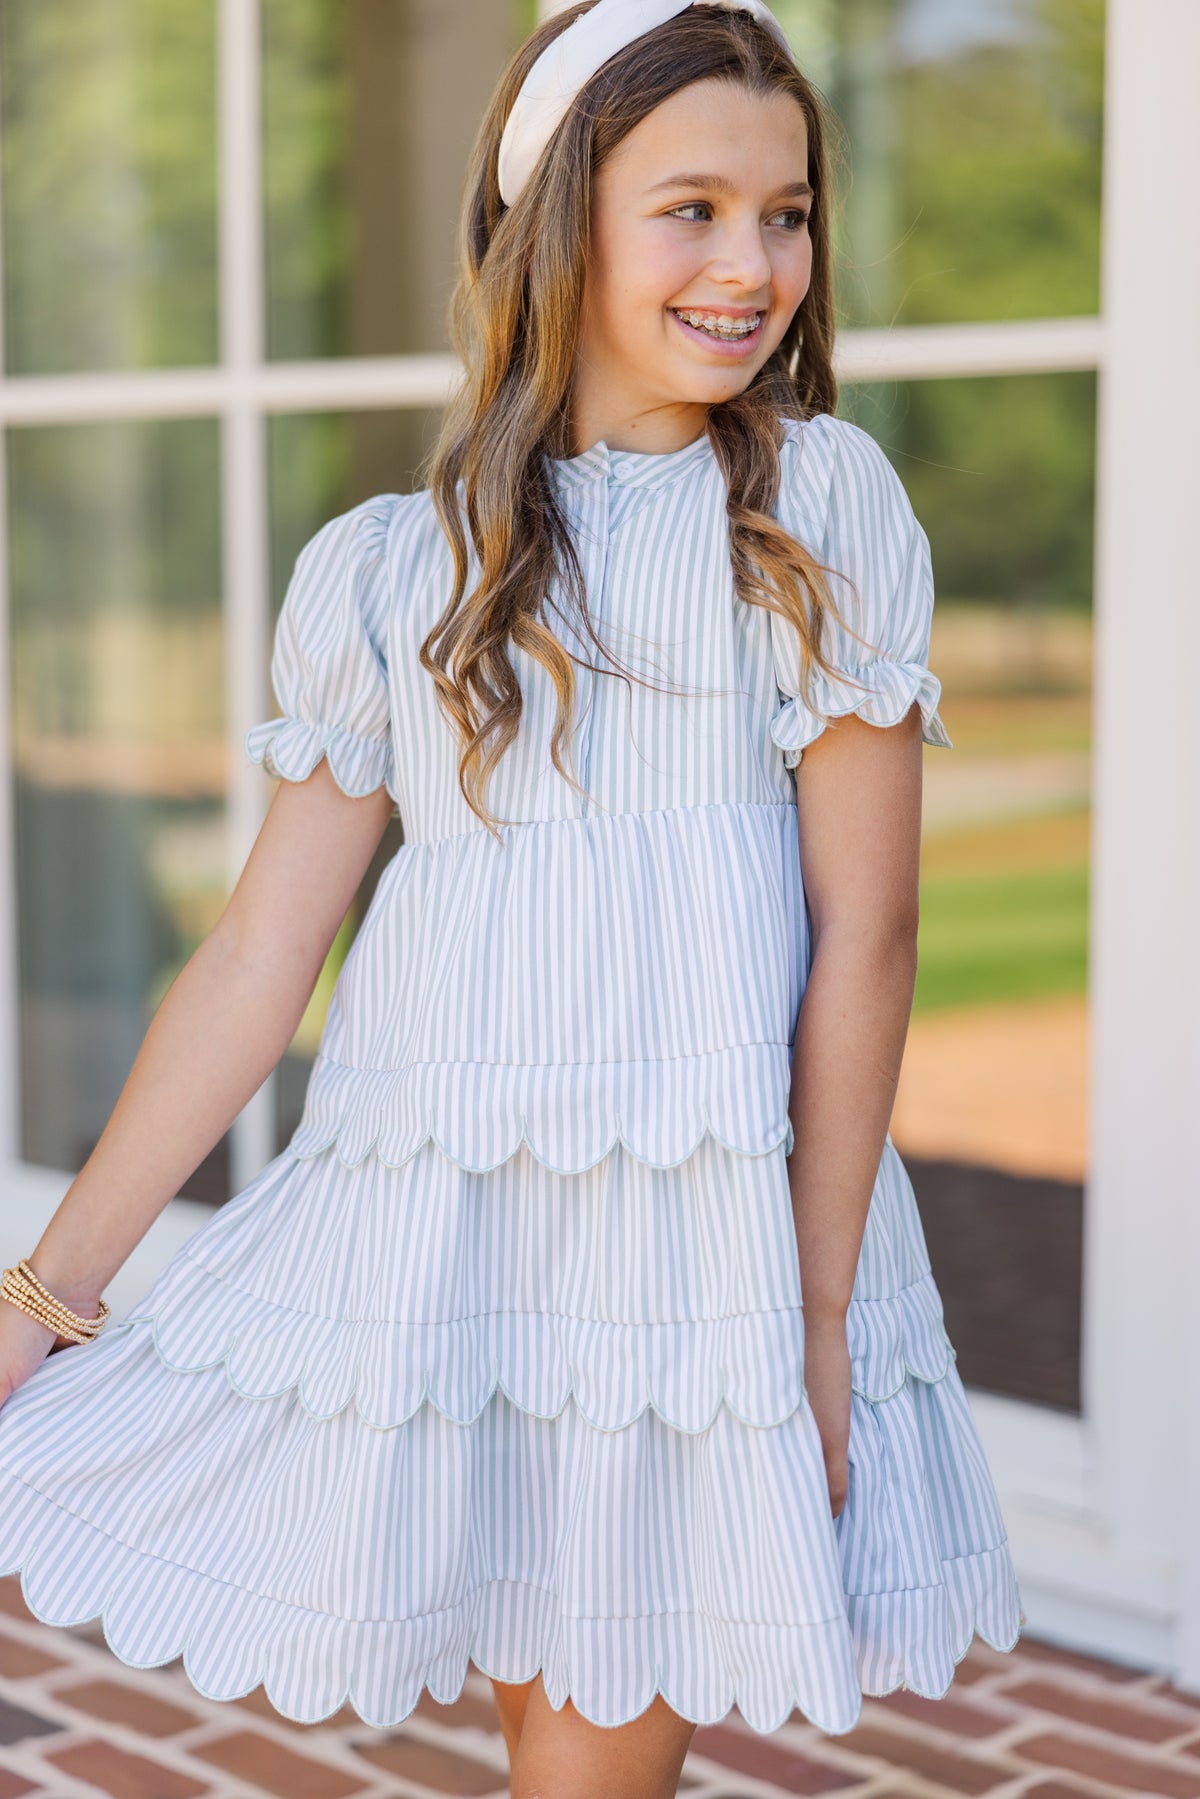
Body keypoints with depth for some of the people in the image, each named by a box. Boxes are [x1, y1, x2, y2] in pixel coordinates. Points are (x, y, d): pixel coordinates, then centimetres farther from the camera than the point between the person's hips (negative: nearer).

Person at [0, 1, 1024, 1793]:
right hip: (438, 1226, 1)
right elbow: (259, 954, 6)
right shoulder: (385, 567, 6)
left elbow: (866, 929, -2)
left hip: (721, 1227, -1)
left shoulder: (824, 504, 1)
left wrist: (816, 1314, -5)